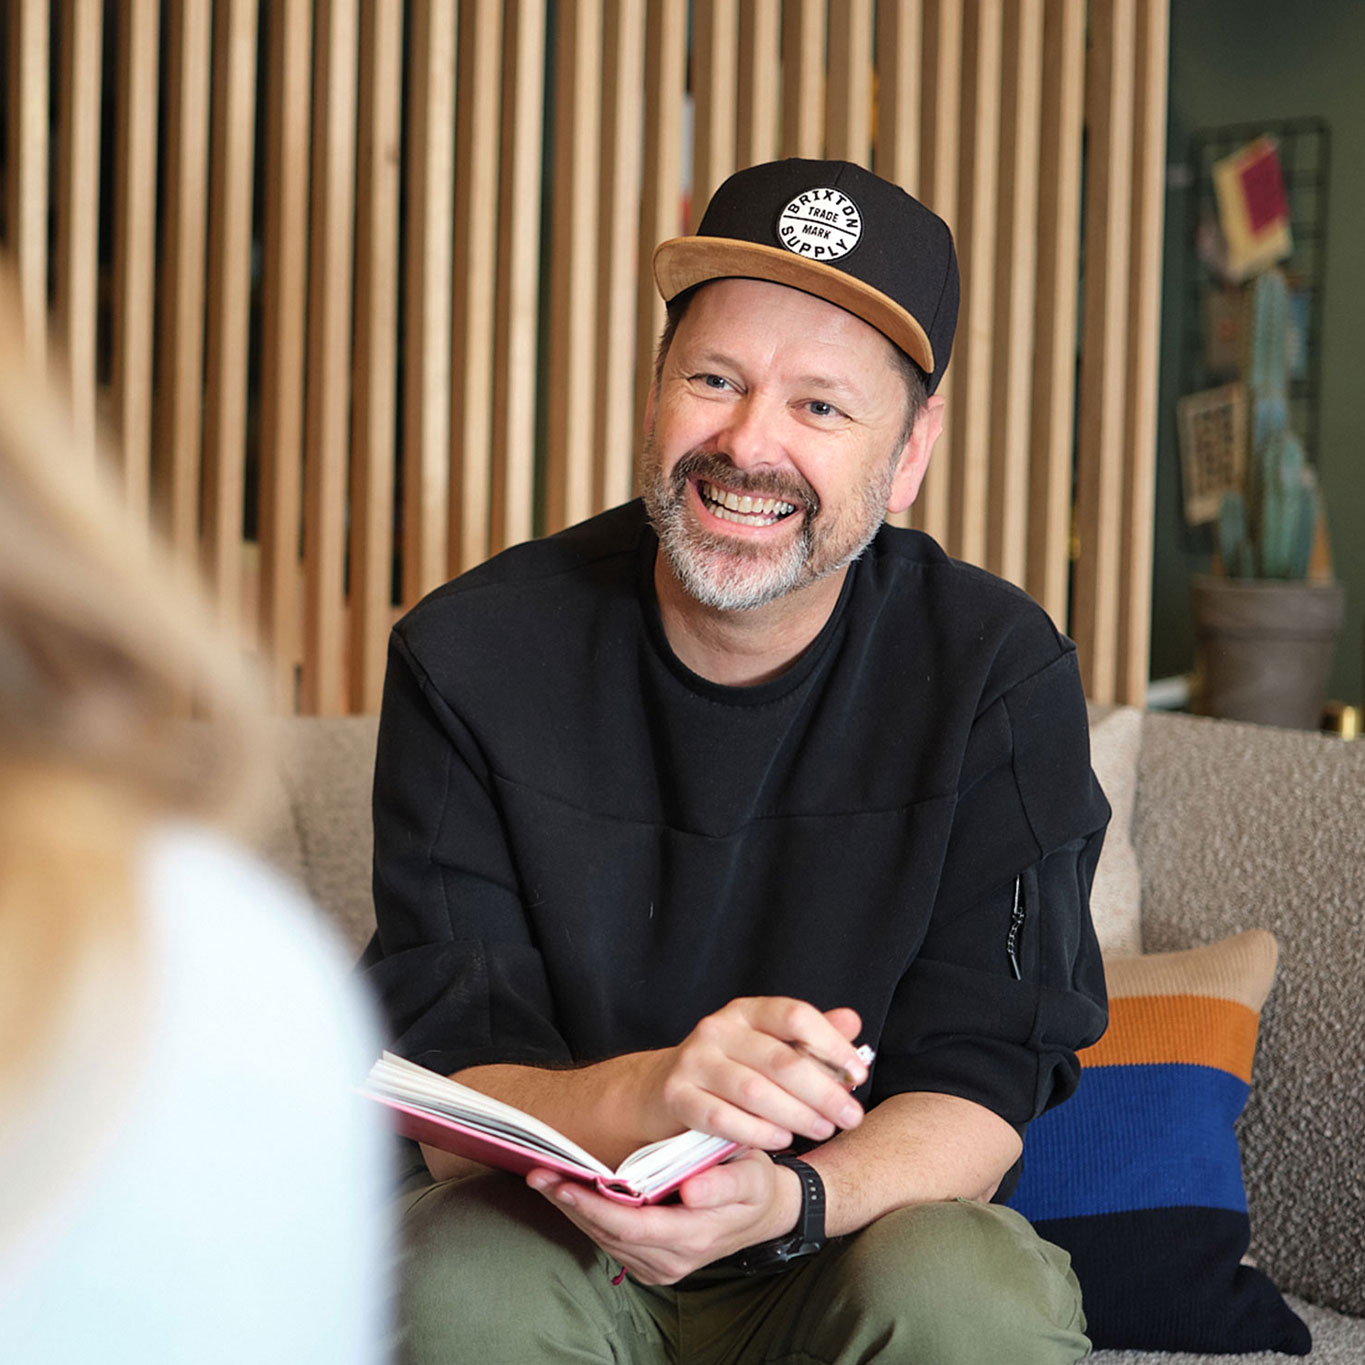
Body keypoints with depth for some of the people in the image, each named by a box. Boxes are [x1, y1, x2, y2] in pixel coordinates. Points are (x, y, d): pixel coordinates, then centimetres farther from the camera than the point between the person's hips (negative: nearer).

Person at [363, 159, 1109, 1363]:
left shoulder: (999, 675, -9)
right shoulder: (472, 659, -9)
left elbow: (977, 1093, -11)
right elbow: (448, 1096, -13)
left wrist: (785, 1198, -34)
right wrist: (643, 1098, -36)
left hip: (859, 1229, 1)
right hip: (553, 1237, 0)